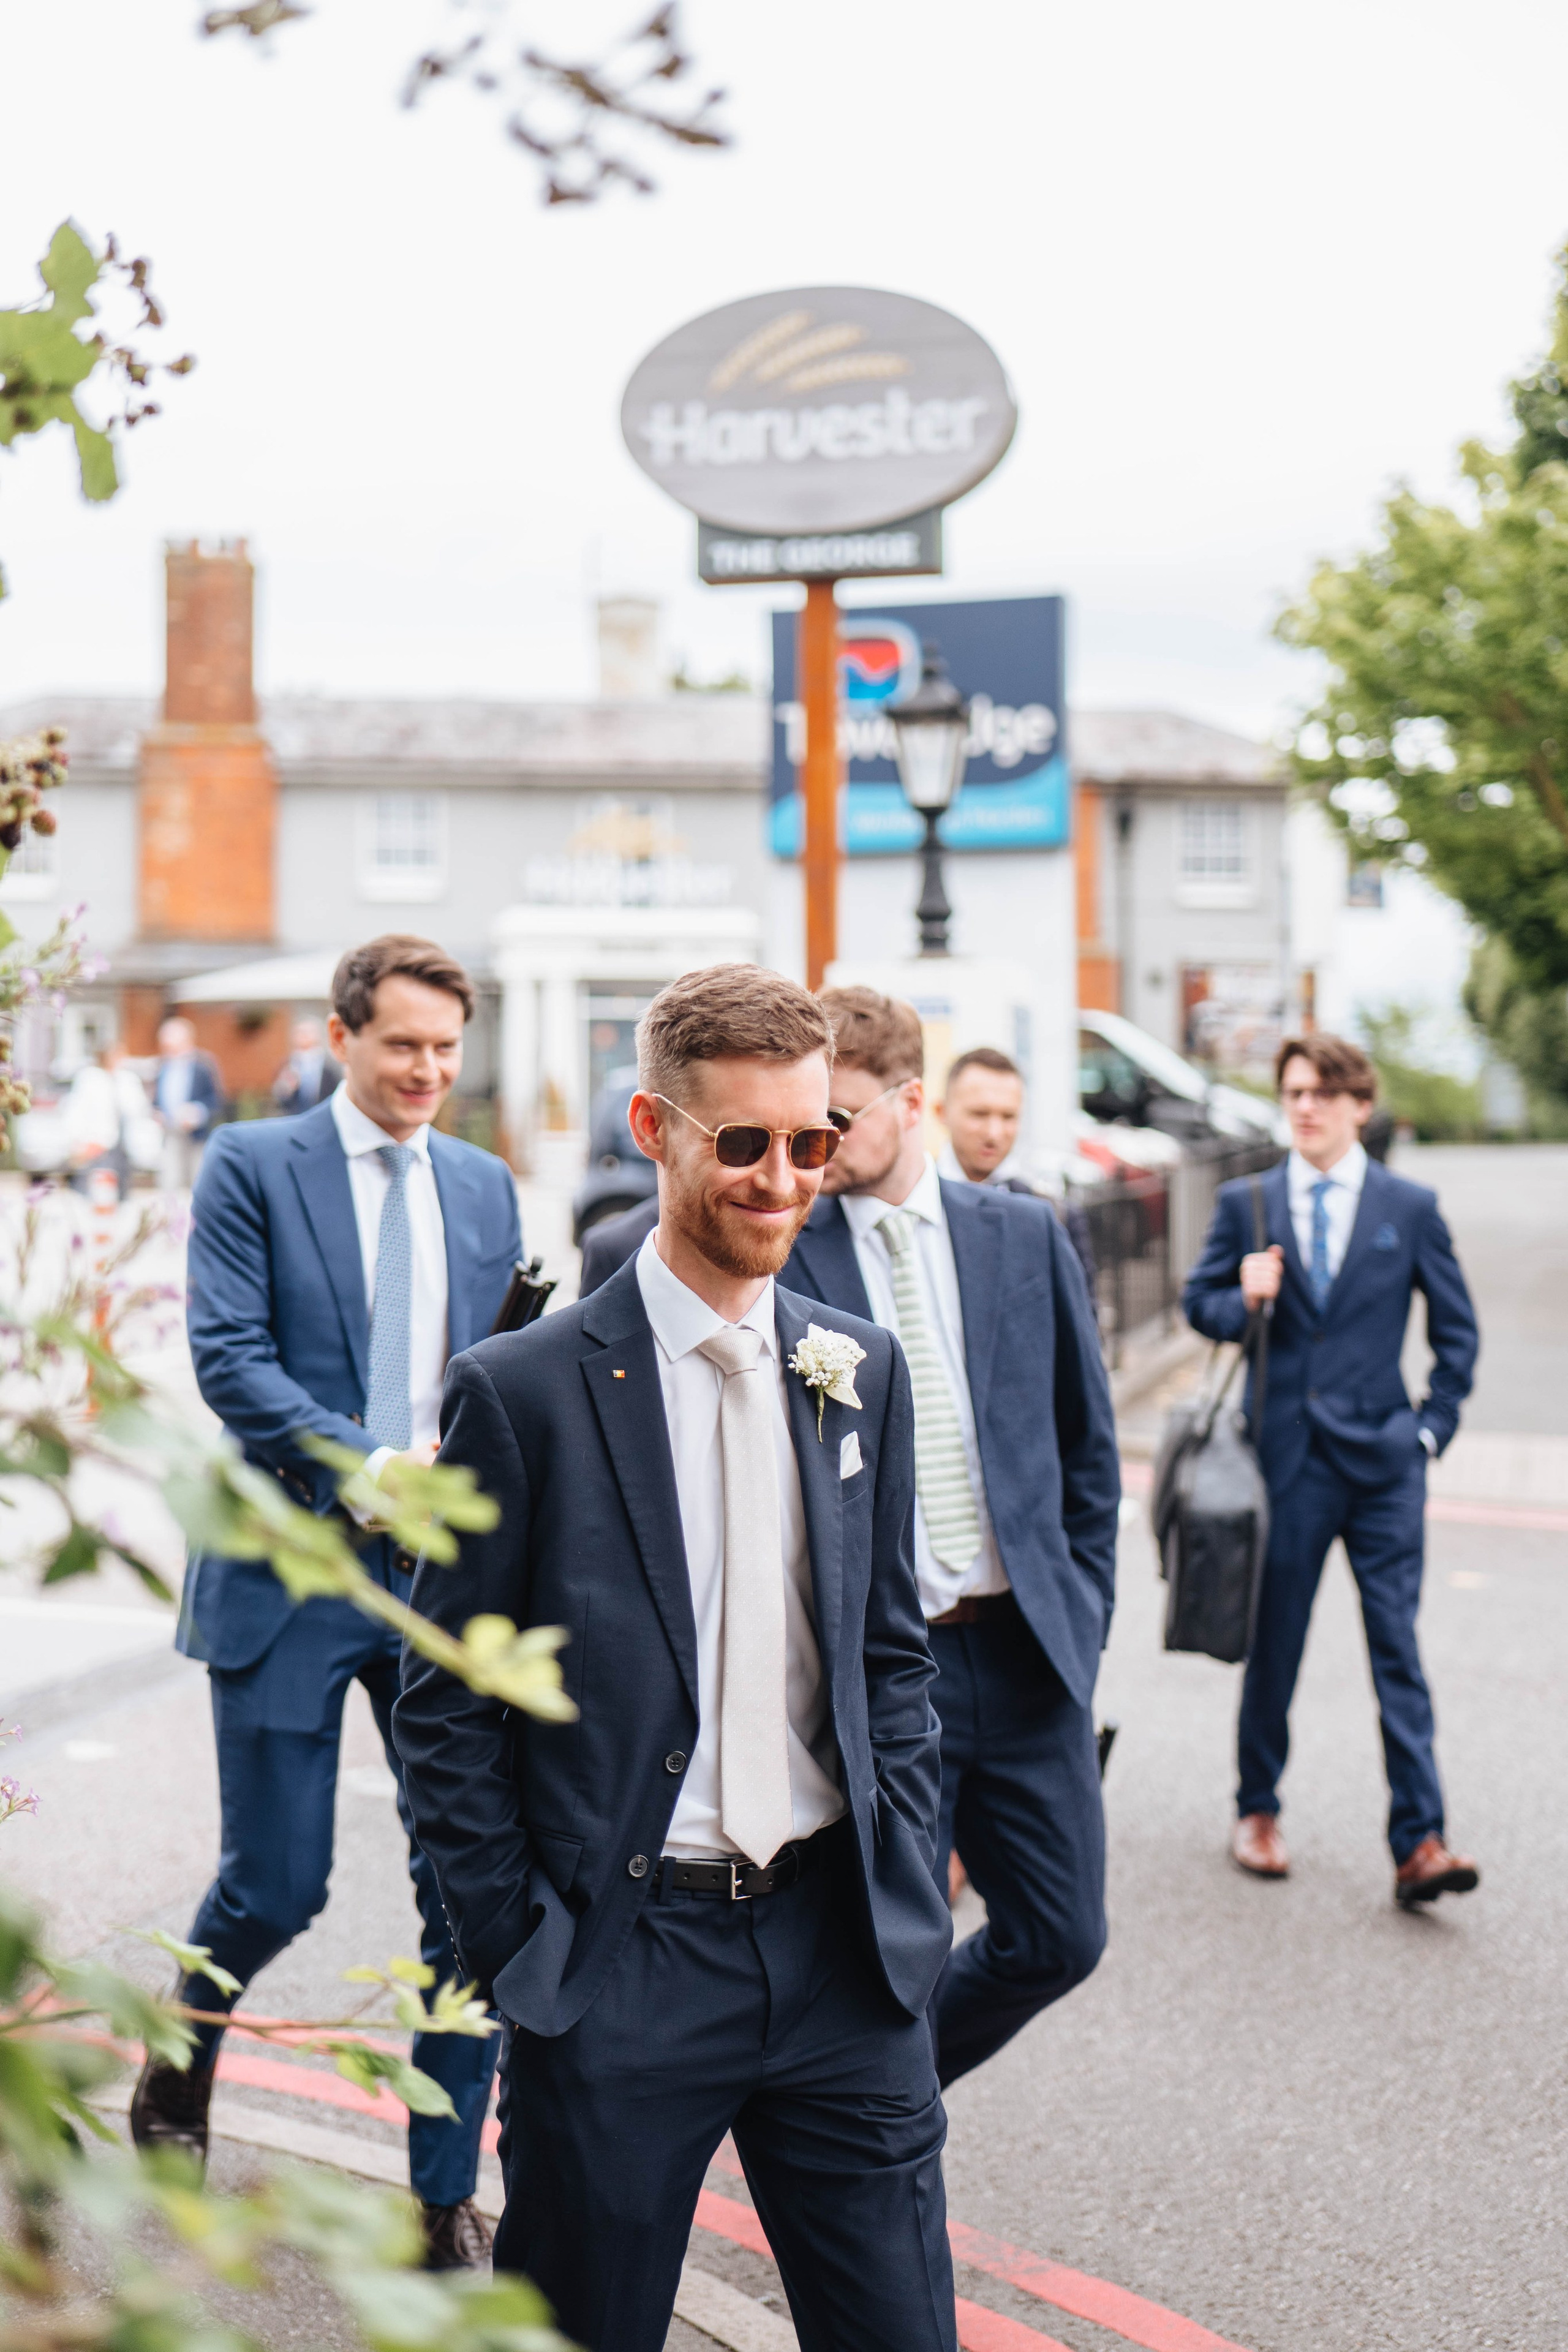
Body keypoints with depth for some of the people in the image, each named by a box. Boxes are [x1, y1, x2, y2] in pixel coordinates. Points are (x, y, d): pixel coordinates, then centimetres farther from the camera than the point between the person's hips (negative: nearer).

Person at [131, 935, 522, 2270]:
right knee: (278, 1886, 4)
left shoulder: (486, 1190, 12)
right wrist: (364, 1467, -21)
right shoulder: (253, 1167, -2)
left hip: (450, 1577, 4)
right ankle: (184, 2049, 38)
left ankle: (447, 2192, 15)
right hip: (292, 1573, -4)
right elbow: (229, 1356, -11)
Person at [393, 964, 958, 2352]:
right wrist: (521, 1951, -7)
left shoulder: (861, 1371, 7)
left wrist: (904, 1897, 6)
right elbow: (446, 1710, -4)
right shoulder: (526, 1390, -8)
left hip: (841, 1952, 4)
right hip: (619, 1966, -3)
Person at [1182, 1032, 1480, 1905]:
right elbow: (1201, 1302, 11)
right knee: (1274, 1644, 9)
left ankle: (1420, 1844, -3)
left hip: (1382, 1457, -1)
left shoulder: (1410, 1207, 3)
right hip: (1287, 1456, 1)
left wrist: (1433, 1425, 2)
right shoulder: (1246, 1203, 5)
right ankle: (1258, 1811, 27)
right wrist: (1242, 1300, -11)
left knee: (1398, 1649, -4)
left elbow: (1457, 1329, 10)